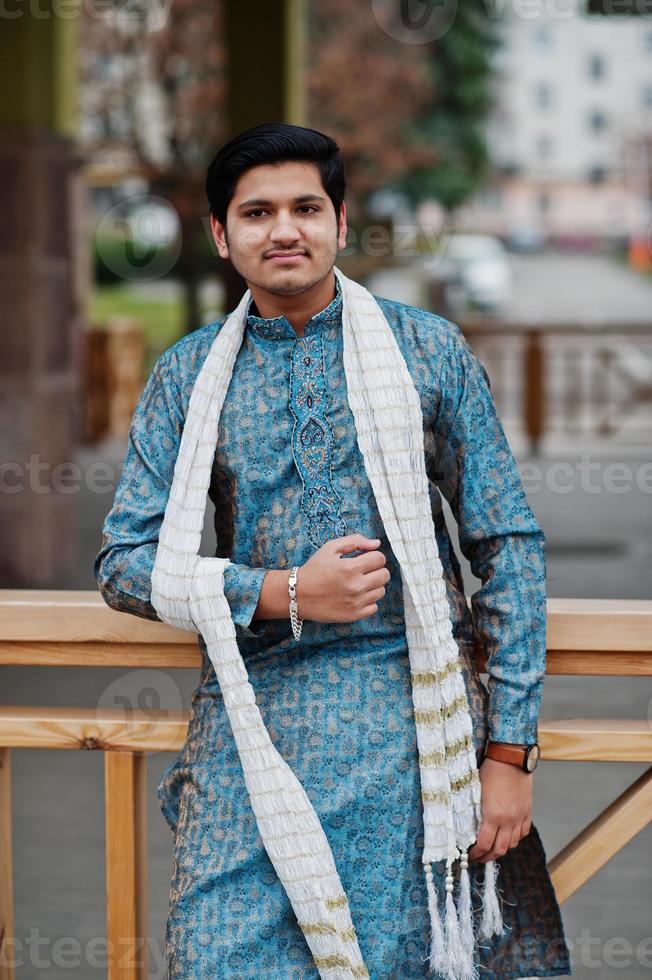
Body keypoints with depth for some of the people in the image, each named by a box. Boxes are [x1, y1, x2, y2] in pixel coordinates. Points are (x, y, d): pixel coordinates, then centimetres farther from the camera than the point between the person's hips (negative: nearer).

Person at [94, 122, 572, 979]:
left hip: (411, 723, -1)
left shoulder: (430, 352, 4)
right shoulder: (186, 376, 8)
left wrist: (509, 750, -3)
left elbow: (508, 547, 3)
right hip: (247, 725, 1)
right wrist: (283, 593, -10)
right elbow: (125, 563, 5)